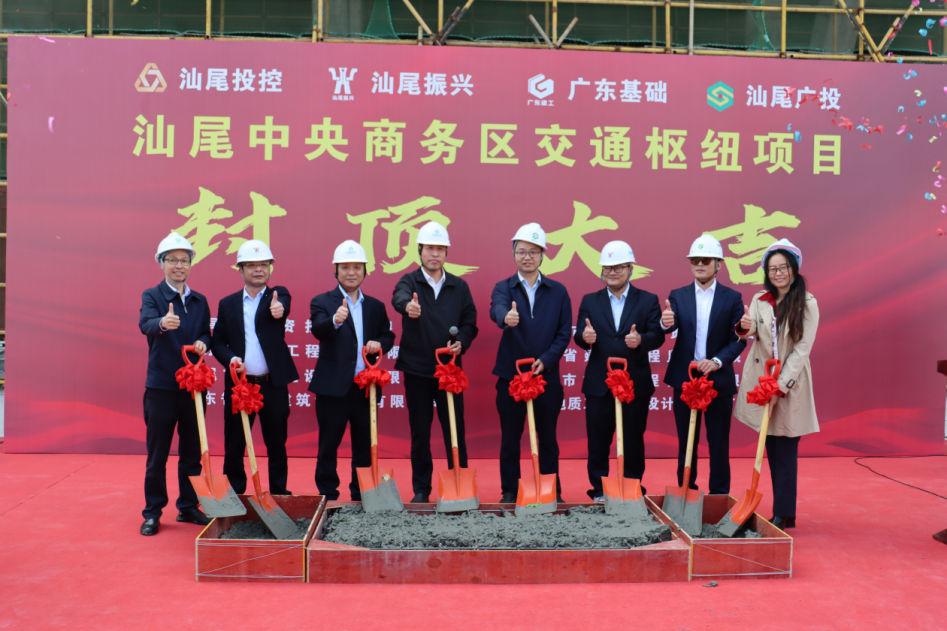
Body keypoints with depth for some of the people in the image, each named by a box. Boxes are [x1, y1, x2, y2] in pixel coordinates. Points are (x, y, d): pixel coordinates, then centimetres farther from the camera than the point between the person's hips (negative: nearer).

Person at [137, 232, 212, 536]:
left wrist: (202, 343, -9)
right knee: (157, 453, 3)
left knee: (192, 450, 11)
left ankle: (188, 506, 23)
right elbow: (145, 324, -22)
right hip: (162, 386, -4)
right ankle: (152, 512, 15)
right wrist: (162, 323, -45)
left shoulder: (200, 301, 12)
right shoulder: (152, 296, -2)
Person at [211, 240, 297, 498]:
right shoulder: (228, 304, 11)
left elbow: (281, 305, -19)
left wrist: (279, 309, -43)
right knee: (234, 444, 7)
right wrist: (230, 359, -11)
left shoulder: (278, 295, 6)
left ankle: (279, 494, 17)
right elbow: (217, 341, 9)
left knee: (277, 443, 6)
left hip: (273, 383, -1)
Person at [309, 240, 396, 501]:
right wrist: (335, 320, -41)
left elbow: (388, 336, 15)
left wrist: (379, 344, -9)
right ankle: (327, 497, 17)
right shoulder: (322, 302, 0)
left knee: (364, 445, 11)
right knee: (328, 445, 5)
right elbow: (318, 330, -19)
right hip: (333, 386, -3)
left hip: (366, 386, 4)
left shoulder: (376, 306, 13)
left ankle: (362, 497, 23)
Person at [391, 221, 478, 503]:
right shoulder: (410, 281, 1)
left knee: (455, 429, 3)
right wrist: (407, 305, -48)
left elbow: (470, 322, 9)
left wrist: (461, 342, -13)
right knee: (420, 432, 7)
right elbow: (399, 297, -23)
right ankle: (421, 489, 18)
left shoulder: (459, 287, 9)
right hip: (417, 369, -1)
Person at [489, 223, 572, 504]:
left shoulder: (558, 291, 6)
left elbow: (564, 332, 2)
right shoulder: (503, 288, 2)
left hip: (547, 376, 1)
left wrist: (545, 360, -12)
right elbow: (497, 308, -22)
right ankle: (509, 492, 19)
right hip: (510, 376, -1)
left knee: (548, 438, 9)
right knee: (510, 437, 7)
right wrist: (506, 317, -46)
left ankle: (552, 493, 21)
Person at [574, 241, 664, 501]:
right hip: (598, 384, 1)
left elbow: (657, 336, -6)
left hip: (636, 384, -1)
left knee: (633, 441, 8)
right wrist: (584, 337, -26)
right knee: (598, 441, 6)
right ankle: (599, 492, 17)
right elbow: (580, 335, -2)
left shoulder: (648, 301, 5)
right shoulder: (589, 301, 8)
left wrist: (641, 340, -28)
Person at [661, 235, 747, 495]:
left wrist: (717, 361, -18)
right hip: (684, 379, 1)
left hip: (719, 380, -1)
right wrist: (666, 323, -36)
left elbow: (738, 339, -2)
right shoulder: (678, 296, 4)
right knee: (686, 441, 10)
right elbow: (672, 327, -12)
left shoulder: (732, 298, 1)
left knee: (718, 442, 6)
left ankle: (719, 496, 17)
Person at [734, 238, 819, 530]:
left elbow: (802, 349, -9)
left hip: (790, 383, -3)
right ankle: (781, 510, 18)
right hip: (761, 380, 3)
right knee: (771, 449, 9)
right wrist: (745, 328, -30)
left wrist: (781, 386, -15)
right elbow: (751, 334, -6)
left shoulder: (807, 304, -5)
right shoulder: (759, 300, 6)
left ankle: (783, 514, 4)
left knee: (786, 451, -2)